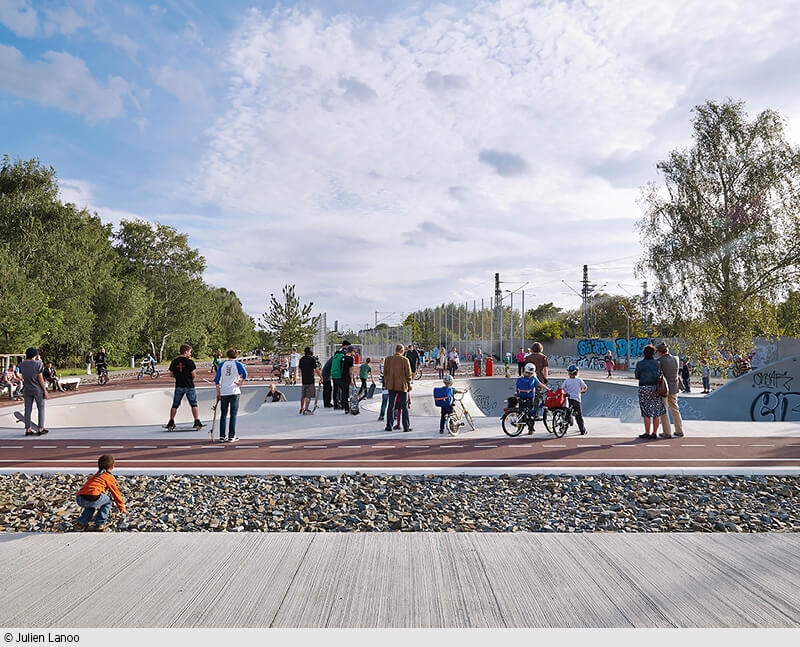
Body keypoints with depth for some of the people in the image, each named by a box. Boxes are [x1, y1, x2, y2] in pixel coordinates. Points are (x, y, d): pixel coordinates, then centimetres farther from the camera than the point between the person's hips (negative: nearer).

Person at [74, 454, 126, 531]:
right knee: (108, 501, 19)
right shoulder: (110, 478, 14)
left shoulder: (95, 475, 36)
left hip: (80, 499, 7)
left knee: (91, 506, 37)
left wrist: (98, 505, 67)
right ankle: (100, 524, 13)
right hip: (93, 497, -7)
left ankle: (80, 523, 24)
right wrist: (122, 508, 33)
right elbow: (116, 494, 19)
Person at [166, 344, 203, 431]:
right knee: (194, 404, 6)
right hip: (189, 386, -3)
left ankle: (171, 423, 12)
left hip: (178, 386, 3)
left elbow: (172, 374, 6)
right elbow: (193, 375, -13)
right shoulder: (190, 361, -11)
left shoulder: (174, 361, 2)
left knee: (175, 405, 12)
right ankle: (197, 422, 4)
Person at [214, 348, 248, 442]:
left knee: (223, 414, 10)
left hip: (223, 392, 2)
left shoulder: (222, 364, 7)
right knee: (233, 414, 3)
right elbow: (245, 374, -18)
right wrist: (240, 382, -2)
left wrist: (218, 392, 9)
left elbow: (217, 378, 5)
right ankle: (231, 436, 2)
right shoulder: (238, 364, 0)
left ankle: (222, 436, 9)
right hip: (234, 392, -2)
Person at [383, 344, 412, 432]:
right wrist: (409, 385, 6)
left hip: (391, 386, 3)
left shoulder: (387, 359, 0)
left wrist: (386, 384, 16)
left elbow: (385, 373, 6)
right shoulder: (405, 360, -10)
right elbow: (408, 374, -5)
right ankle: (406, 427, 7)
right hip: (402, 385, -3)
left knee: (391, 406, 12)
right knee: (404, 407, 5)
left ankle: (389, 426, 14)